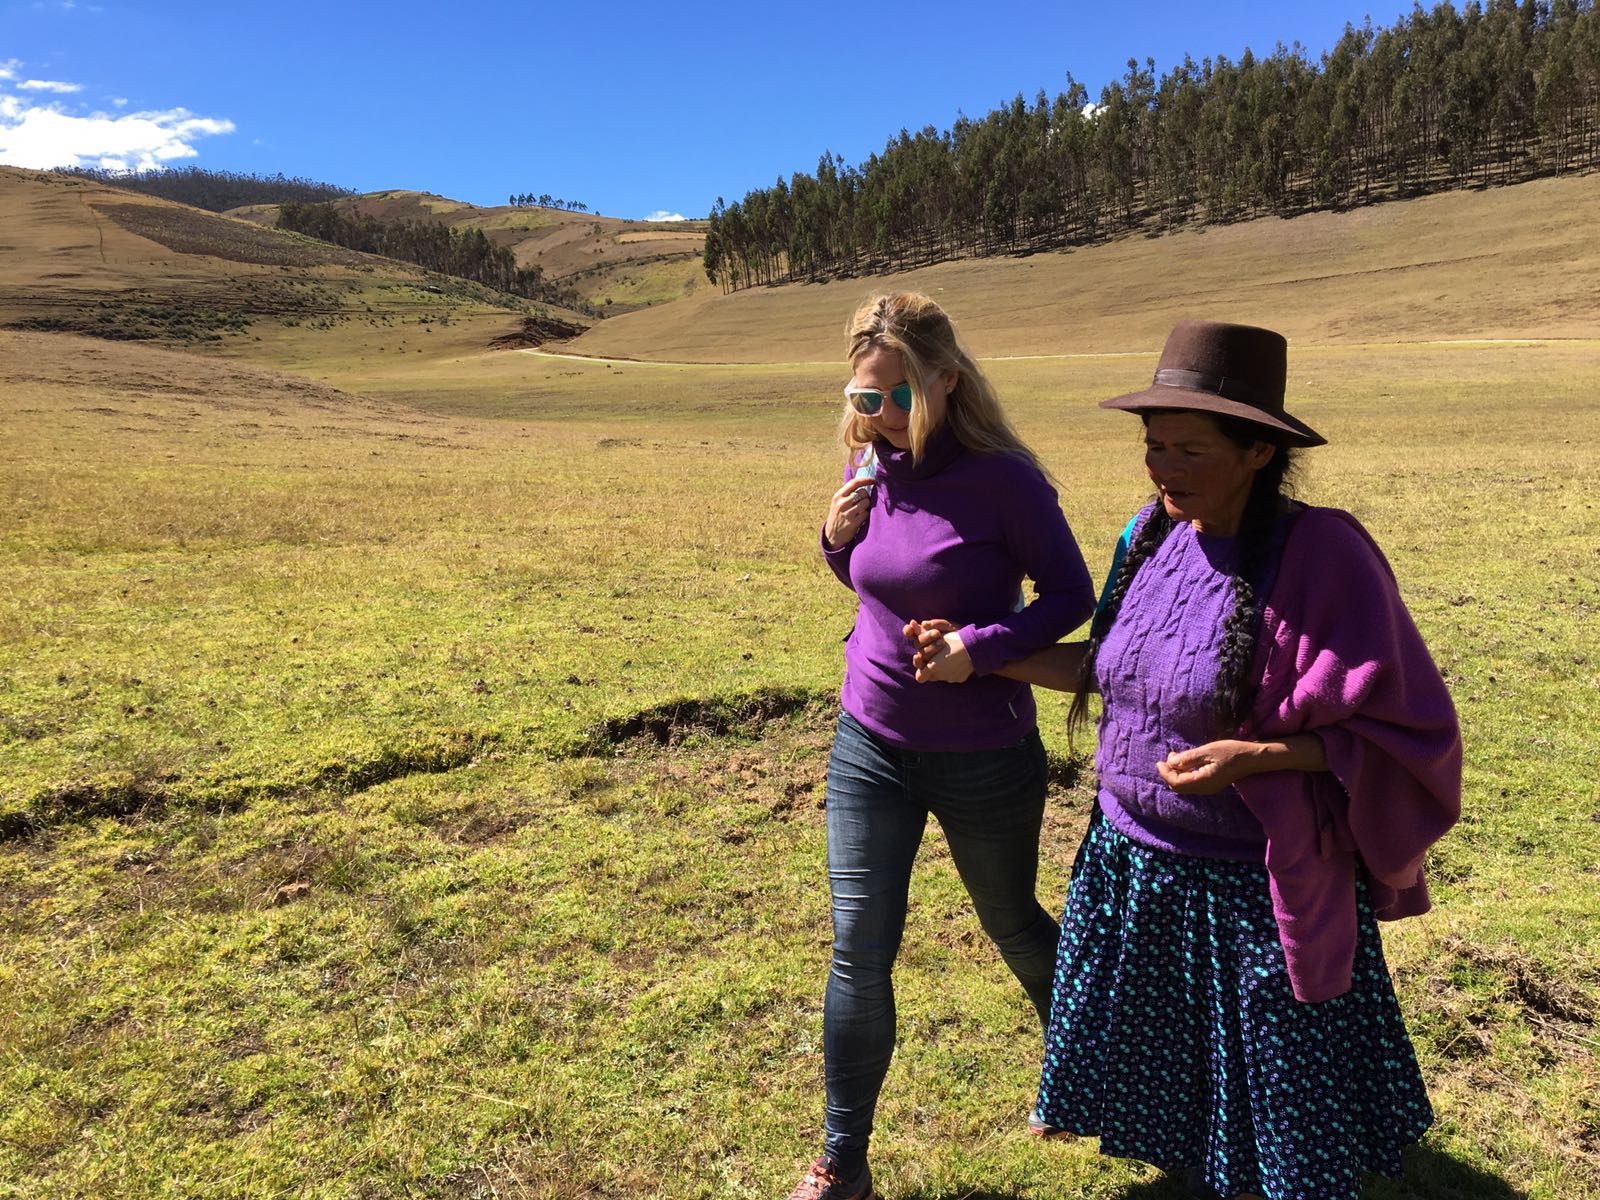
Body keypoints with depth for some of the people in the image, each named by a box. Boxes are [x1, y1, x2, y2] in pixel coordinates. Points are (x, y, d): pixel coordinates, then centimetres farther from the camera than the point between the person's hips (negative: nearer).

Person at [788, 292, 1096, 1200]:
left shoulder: (1002, 478, -17)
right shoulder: (870, 467, -2)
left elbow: (1072, 594, -10)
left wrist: (979, 646, -25)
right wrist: (838, 536, -9)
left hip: (983, 756, -3)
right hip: (870, 745, 4)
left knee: (1013, 924, 19)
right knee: (859, 951, 4)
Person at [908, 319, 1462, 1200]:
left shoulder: (1320, 557, -22)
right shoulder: (1153, 535, -3)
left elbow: (1403, 730, -18)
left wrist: (1256, 754, -30)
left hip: (1253, 886, -6)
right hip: (1131, 862, 6)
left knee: (1283, 1102, 16)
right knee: (1150, 1049, 26)